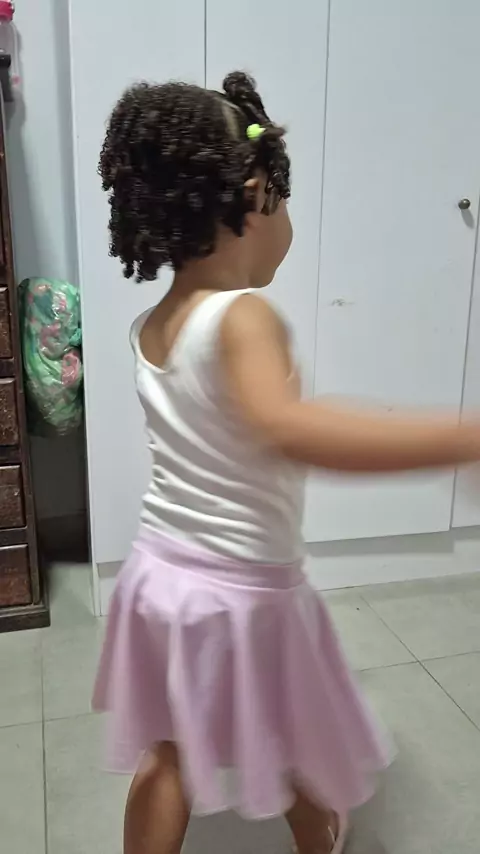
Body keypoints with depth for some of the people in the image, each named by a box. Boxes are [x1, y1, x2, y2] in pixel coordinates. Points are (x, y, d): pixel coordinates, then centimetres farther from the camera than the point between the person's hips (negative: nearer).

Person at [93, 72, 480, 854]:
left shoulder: (148, 329, 0)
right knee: (302, 752, 24)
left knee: (166, 757, 23)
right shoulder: (243, 318, -25)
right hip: (244, 595, -6)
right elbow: (286, 428, -45)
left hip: (162, 574, 6)